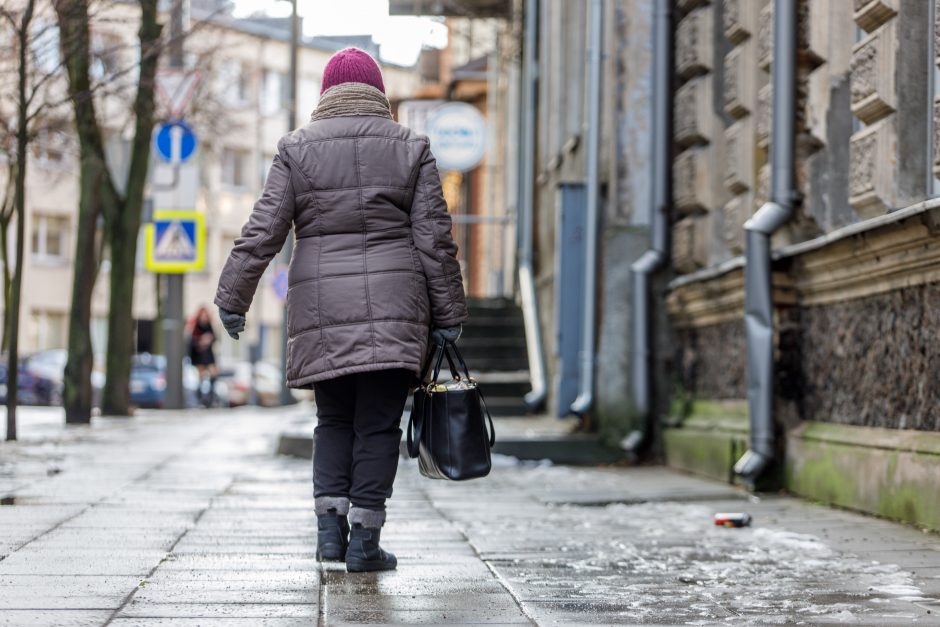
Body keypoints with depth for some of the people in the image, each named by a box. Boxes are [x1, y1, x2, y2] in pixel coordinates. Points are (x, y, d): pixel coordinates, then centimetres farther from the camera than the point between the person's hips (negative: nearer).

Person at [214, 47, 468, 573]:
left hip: (322, 307, 1)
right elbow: (435, 239, 3)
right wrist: (448, 313, 8)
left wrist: (233, 299, 7)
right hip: (394, 308, -1)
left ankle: (330, 524, 4)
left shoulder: (297, 149, 5)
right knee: (378, 424, 2)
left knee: (334, 420, 15)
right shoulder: (410, 148, 6)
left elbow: (263, 232, 1)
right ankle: (364, 539, -1)